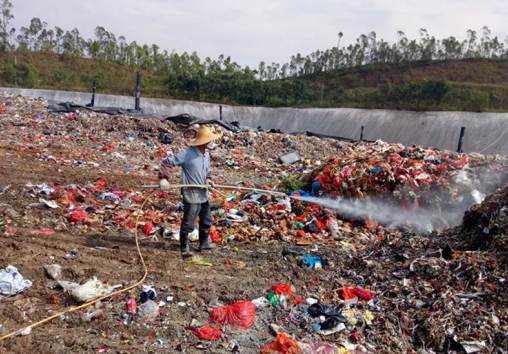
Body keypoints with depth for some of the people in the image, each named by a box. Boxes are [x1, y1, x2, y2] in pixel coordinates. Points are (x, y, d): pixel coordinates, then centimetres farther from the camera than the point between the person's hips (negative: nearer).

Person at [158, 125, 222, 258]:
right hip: (191, 194, -8)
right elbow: (168, 162, -14)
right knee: (189, 224, -2)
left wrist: (207, 179, 1)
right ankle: (184, 249, 14)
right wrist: (163, 178, -20)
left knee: (207, 220, 20)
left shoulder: (206, 155, 6)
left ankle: (204, 243, 38)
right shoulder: (187, 154, -19)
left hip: (203, 194, 8)